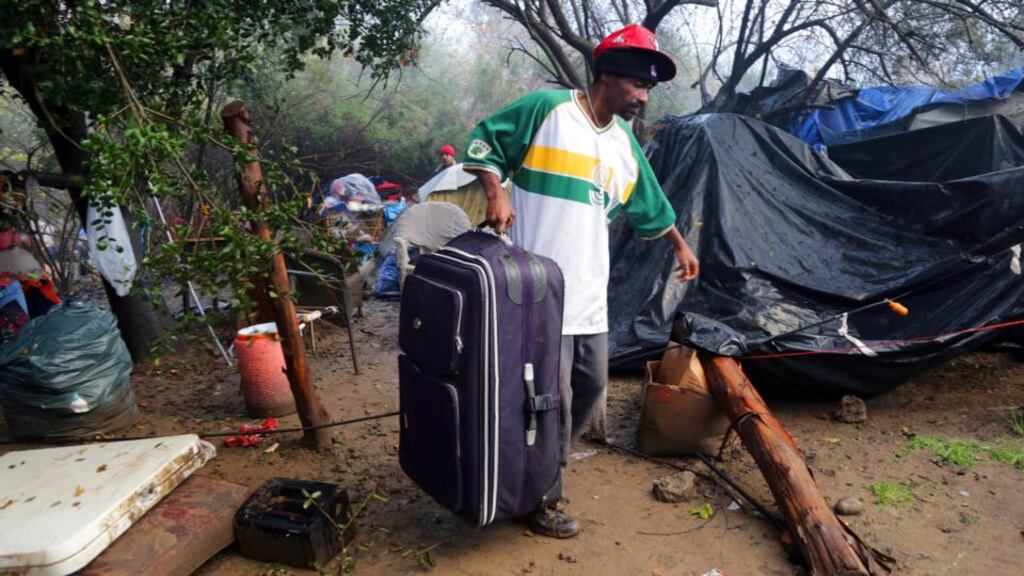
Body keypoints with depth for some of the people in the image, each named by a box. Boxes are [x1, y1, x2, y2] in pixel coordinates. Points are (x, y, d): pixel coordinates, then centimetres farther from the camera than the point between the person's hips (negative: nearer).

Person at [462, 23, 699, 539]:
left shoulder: (625, 144, 15)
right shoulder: (546, 109, -7)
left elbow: (649, 207, 28)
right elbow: (484, 143, -2)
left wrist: (680, 245, 35)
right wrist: (496, 194, -16)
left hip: (589, 291, 8)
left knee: (591, 386, 14)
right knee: (553, 396, -4)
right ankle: (542, 499, 16)